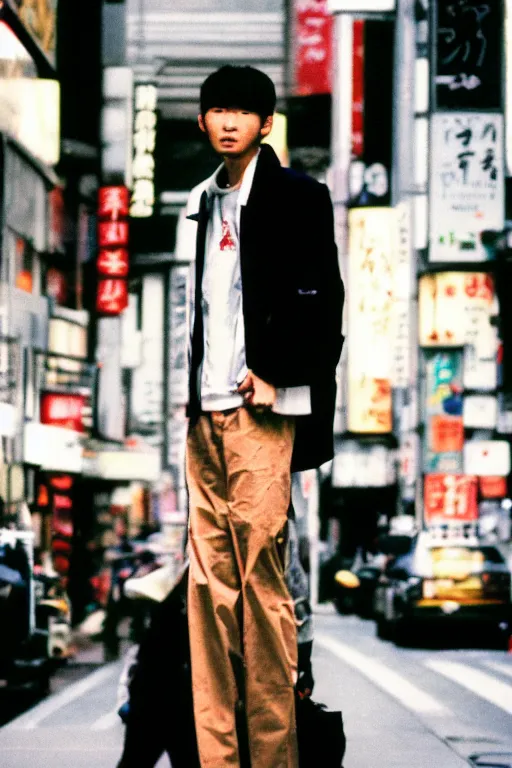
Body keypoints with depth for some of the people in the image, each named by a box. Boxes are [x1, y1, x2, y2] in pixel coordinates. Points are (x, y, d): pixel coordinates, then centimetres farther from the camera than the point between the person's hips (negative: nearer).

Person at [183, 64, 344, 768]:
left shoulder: (296, 196, -1)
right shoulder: (205, 201, 19)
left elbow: (324, 300, -7)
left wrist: (275, 375, -11)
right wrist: (194, 392, 13)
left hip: (260, 410, -7)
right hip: (206, 413, 7)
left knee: (260, 575, -8)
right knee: (208, 580, 3)